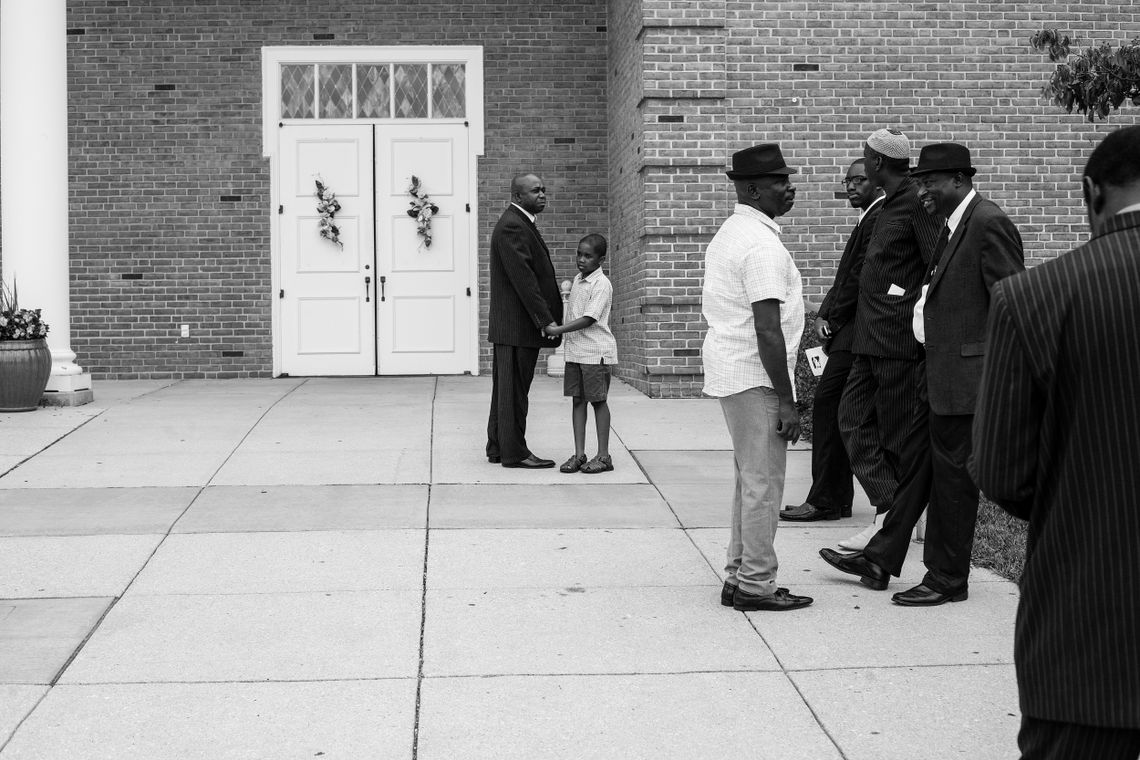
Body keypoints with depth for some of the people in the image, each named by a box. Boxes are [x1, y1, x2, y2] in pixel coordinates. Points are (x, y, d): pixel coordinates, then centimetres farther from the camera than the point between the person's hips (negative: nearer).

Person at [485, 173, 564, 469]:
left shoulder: (520, 224, 18)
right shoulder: (511, 227, -16)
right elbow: (522, 278, -22)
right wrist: (546, 320, -22)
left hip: (510, 326, 11)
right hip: (517, 324, -11)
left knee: (507, 388, 13)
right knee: (514, 388, -5)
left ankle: (498, 448, 19)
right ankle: (514, 452, -1)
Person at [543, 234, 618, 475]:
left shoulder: (602, 284, -13)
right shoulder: (577, 279, 12)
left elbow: (588, 319, -20)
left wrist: (556, 330, -22)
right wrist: (566, 340, 12)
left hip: (596, 351, -7)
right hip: (574, 350, 7)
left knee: (598, 400, -1)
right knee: (577, 400, 5)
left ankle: (603, 455, 5)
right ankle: (579, 454, 8)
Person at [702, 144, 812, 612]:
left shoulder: (727, 235, 15)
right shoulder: (762, 245, -17)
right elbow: (767, 330, -22)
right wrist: (786, 400, -20)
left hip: (727, 370, 10)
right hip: (755, 376, -10)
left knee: (751, 478, 17)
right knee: (763, 481, -3)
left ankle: (739, 575, 23)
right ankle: (755, 583, 3)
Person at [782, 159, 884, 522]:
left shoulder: (879, 219, -12)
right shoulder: (868, 219, 20)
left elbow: (861, 277, -18)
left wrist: (834, 319, -10)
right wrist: (824, 315, 6)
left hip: (857, 331, -10)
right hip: (850, 331, 10)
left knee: (828, 406, -10)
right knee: (839, 413, 11)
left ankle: (824, 500, -7)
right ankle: (838, 498, 18)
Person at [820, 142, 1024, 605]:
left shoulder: (989, 224, -15)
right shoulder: (951, 225, 15)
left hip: (966, 373, -10)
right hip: (936, 371, 10)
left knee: (952, 476, 1)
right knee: (916, 464, 16)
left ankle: (948, 580, 13)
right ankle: (881, 559, 26)